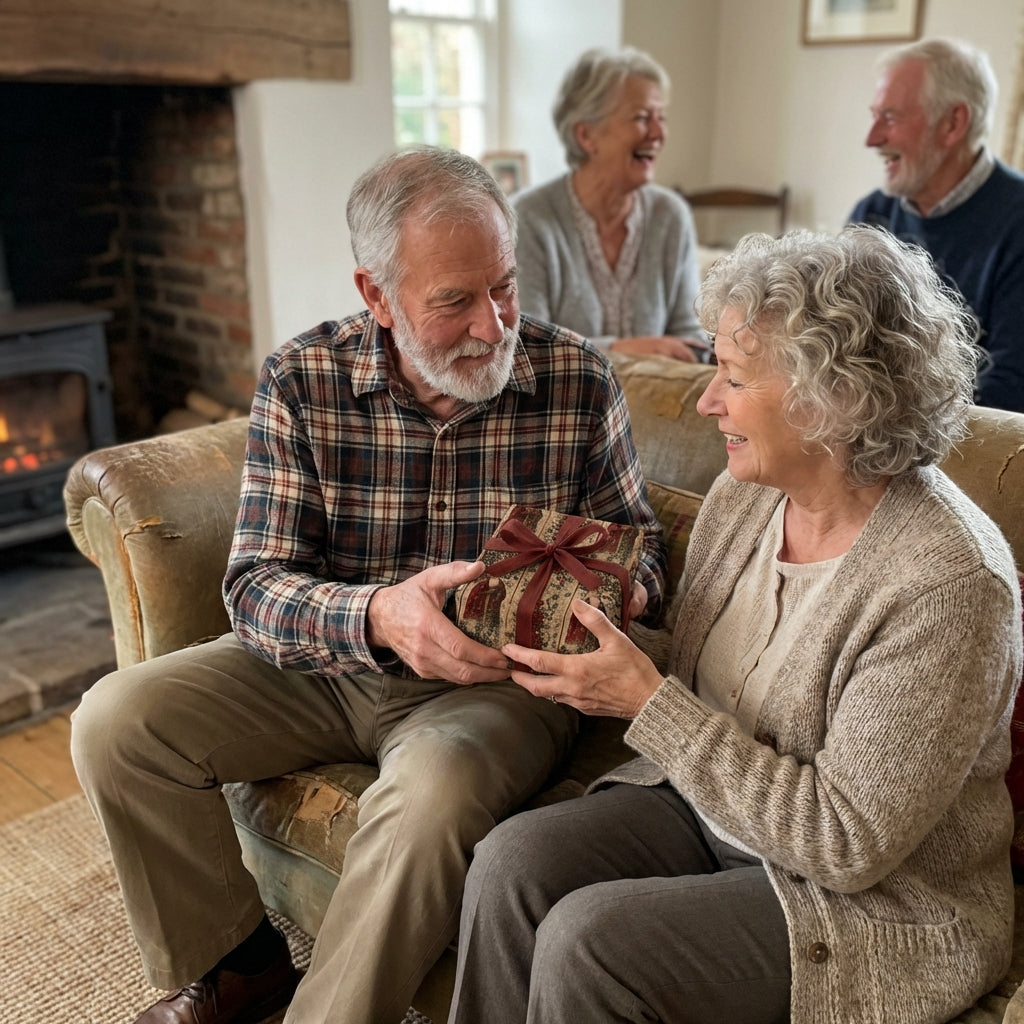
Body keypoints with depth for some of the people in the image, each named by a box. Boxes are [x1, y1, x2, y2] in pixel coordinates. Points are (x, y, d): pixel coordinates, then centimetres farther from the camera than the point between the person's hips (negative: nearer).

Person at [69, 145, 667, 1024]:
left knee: (433, 793, -35)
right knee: (116, 722, -11)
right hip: (320, 661, 3)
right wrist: (378, 616, -35)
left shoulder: (577, 378, -9)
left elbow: (637, 539, 4)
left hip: (498, 677, -2)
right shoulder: (301, 381, -9)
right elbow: (255, 585, -14)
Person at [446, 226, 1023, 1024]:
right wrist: (596, 648, -11)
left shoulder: (949, 584, -25)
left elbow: (846, 843, -23)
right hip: (709, 805, 6)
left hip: (879, 900, -6)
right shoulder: (743, 493, -3)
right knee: (513, 860, -15)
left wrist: (649, 703, -25)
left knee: (587, 939, -23)